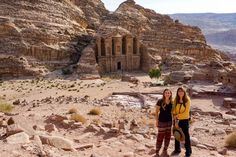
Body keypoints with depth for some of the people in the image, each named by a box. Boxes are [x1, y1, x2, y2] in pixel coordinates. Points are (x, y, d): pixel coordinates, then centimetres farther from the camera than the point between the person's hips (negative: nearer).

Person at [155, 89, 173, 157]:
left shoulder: (171, 102, 1)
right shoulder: (160, 101, -13)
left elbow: (172, 112, 11)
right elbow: (156, 112, -7)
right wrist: (157, 121, -9)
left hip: (169, 121, 5)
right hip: (162, 121, -5)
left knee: (168, 136, 12)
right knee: (160, 136, -2)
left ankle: (165, 151, 28)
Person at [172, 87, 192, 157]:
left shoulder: (187, 100, -11)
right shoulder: (175, 100, -3)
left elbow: (186, 112, -12)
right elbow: (174, 111, -3)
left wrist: (178, 115, -15)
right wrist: (175, 120, -11)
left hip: (185, 120, -4)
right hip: (177, 120, 4)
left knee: (186, 136, 4)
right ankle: (177, 150, 33)